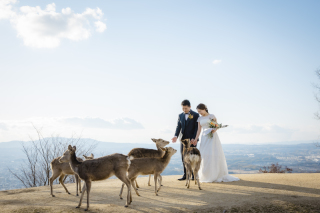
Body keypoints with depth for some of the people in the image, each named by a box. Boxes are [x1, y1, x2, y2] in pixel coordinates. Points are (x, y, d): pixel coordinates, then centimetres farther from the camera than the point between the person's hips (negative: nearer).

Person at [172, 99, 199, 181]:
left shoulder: (195, 115, -1)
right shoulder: (180, 115, 12)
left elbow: (197, 128, -7)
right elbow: (178, 127, 5)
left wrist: (194, 138, -17)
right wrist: (176, 136, -13)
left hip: (192, 139, -4)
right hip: (183, 139, 4)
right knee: (183, 157, 2)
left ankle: (194, 175, 9)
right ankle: (185, 175, 7)